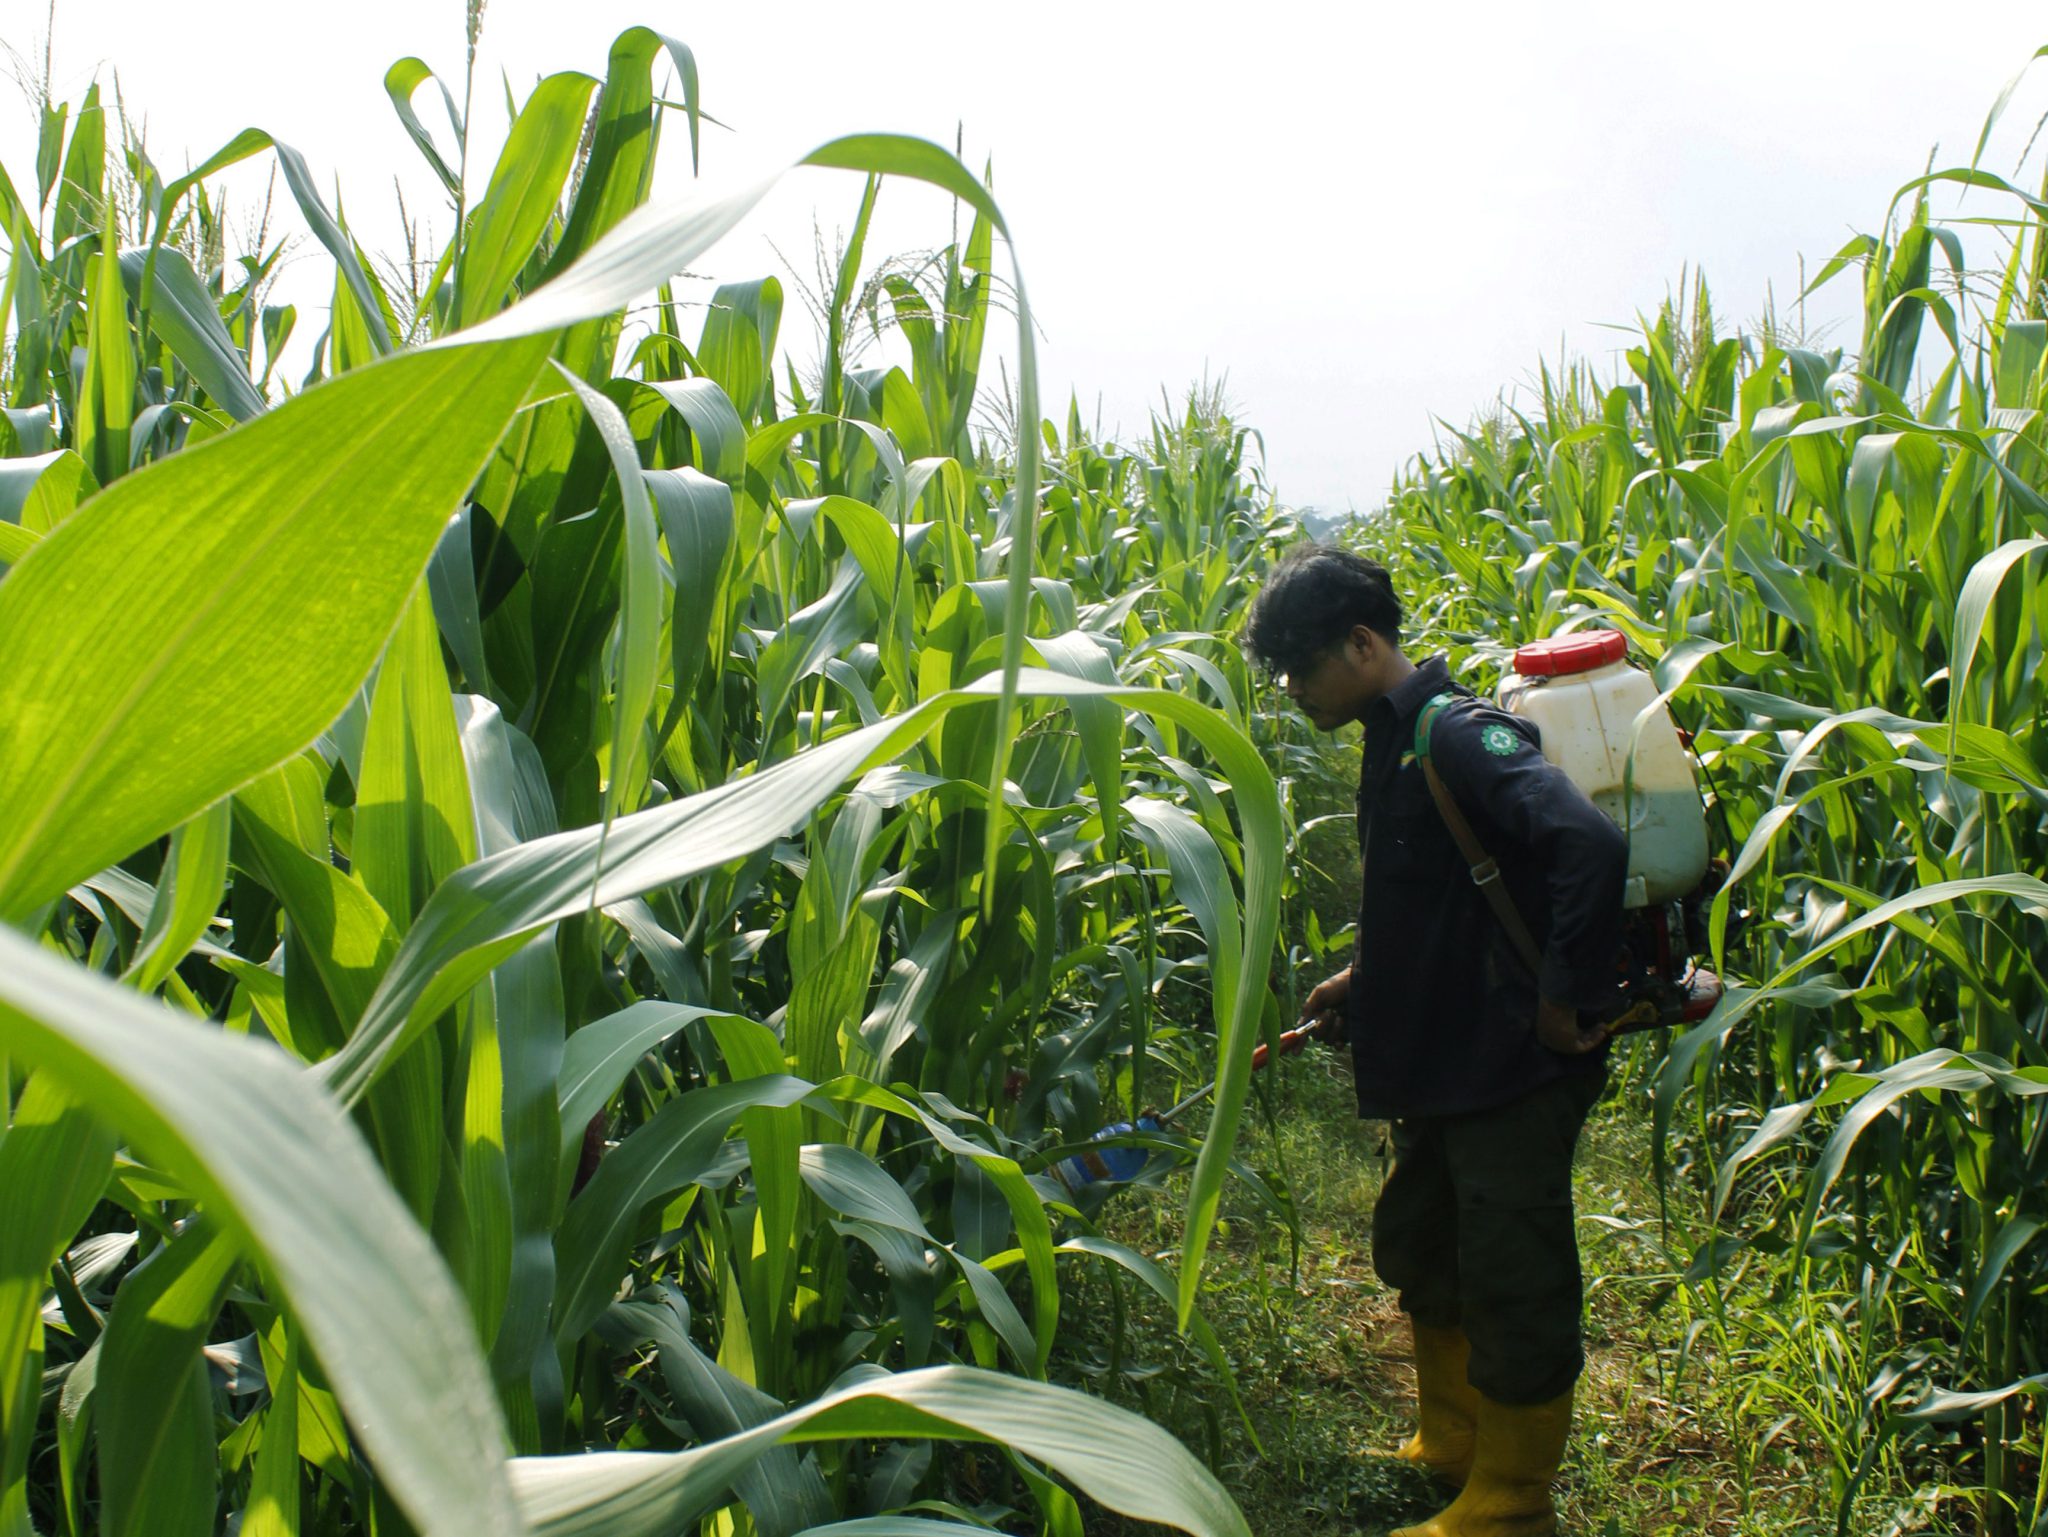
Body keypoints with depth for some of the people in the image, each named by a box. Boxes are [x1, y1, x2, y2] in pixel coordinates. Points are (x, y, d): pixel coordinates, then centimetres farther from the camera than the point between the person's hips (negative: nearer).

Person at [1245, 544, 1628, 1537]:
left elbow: (1591, 847, -34)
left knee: (1511, 1279, 4)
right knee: (1415, 1248, 22)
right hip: (1445, 1064, 10)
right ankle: (1451, 1446, 41)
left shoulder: (1458, 734, -22)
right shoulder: (1397, 740, 8)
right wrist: (1368, 978, 16)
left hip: (1514, 1067, -10)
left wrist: (1569, 1000, -27)